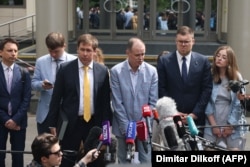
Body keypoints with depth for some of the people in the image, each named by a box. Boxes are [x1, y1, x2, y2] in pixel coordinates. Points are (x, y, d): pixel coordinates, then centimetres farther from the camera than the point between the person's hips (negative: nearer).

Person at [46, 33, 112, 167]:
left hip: (95, 123, 2)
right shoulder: (65, 69, -5)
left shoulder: (103, 71, 0)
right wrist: (52, 123, -3)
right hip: (71, 122, -2)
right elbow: (56, 98, -2)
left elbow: (106, 100, 3)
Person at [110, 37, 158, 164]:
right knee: (124, 162, 8)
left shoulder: (152, 71, 0)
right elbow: (117, 103, -6)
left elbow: (153, 101, 0)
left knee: (147, 162, 2)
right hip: (123, 127, 0)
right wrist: (126, 126, -10)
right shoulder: (116, 71, -4)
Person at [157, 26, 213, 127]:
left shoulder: (203, 61, 4)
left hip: (196, 118, 1)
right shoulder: (164, 61, 2)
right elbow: (161, 89, 0)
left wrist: (195, 114, -6)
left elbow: (207, 89, 2)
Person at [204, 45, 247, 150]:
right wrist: (213, 124, -6)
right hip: (212, 124, 0)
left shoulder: (237, 78, 1)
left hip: (232, 126, 0)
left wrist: (230, 125, -5)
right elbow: (207, 101, -2)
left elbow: (239, 104, -1)